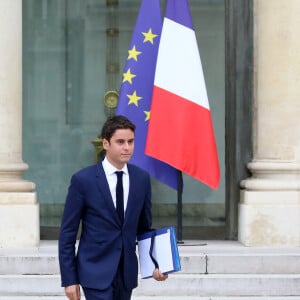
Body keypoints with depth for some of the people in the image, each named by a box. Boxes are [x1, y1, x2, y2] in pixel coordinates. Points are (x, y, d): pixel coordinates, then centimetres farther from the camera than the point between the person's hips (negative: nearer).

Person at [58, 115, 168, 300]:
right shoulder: (83, 180, -8)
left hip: (127, 271, 5)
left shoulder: (142, 178, 4)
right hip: (96, 271, -5)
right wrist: (69, 279, -7)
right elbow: (67, 233, -4)